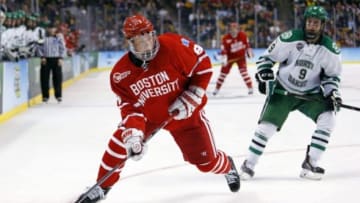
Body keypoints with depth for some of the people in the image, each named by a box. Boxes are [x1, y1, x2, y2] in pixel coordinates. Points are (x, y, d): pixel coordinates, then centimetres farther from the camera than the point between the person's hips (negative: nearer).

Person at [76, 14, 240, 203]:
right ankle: (101, 187, 8)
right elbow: (130, 107, -17)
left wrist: (190, 98, -20)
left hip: (185, 111, -2)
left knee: (206, 161, 2)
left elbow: (203, 65, -17)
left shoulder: (173, 46, -29)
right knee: (121, 141, -14)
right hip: (148, 113, 2)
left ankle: (227, 166, 40)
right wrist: (133, 135, -34)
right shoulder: (121, 74, -20)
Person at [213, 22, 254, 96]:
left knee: (243, 70, -16)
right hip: (230, 57, 0)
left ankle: (250, 87, -10)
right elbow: (223, 49, -23)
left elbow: (247, 43, 4)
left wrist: (249, 51, 6)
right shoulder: (226, 38, -21)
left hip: (240, 56, 0)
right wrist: (223, 58, -36)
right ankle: (217, 88, 16)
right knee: (224, 71, 3)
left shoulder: (243, 35, -14)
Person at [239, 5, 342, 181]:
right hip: (283, 91, -2)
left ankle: (309, 164, -8)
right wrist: (264, 76, -19)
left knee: (327, 118, -18)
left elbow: (332, 74, 3)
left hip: (311, 94, 2)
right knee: (267, 125, -11)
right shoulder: (290, 39, -18)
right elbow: (267, 58, -7)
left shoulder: (330, 48, -10)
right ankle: (249, 164, 7)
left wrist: (332, 92, -13)